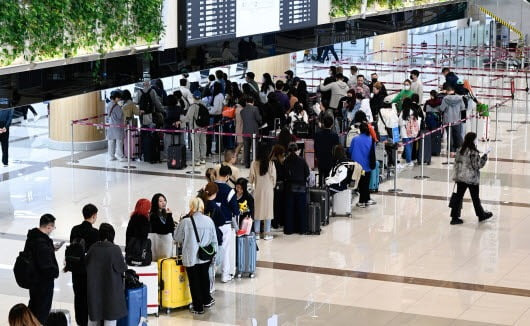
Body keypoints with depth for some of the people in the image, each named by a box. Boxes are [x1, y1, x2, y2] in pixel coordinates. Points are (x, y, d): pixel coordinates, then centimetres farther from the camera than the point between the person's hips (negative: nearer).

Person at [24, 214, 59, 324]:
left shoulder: (31, 237, 1)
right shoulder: (43, 243, -29)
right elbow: (46, 265, -29)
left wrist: (51, 250, 10)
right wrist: (55, 272, -10)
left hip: (32, 277, 9)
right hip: (44, 282, -9)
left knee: (33, 306, 25)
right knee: (43, 308, 5)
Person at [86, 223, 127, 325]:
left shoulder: (93, 248, -6)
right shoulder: (115, 249, -16)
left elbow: (87, 265, 4)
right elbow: (122, 268, -9)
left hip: (94, 286, 4)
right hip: (111, 286, -4)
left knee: (94, 317, 13)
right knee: (110, 316, 4)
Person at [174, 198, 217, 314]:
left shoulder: (185, 222, -15)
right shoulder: (209, 221, -5)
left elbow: (177, 238, -1)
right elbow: (214, 240, 4)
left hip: (191, 257, -3)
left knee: (194, 281, 7)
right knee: (204, 277, 22)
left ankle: (198, 307, 13)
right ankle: (206, 300, 36)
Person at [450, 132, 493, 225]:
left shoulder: (460, 150, 2)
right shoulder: (474, 153, -18)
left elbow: (456, 163, 8)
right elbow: (477, 165, -16)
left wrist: (457, 175, 17)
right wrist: (484, 157, -9)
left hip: (460, 178, 5)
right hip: (472, 179, -5)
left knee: (458, 197, 6)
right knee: (475, 198, 11)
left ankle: (455, 217, 3)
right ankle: (481, 215, 28)